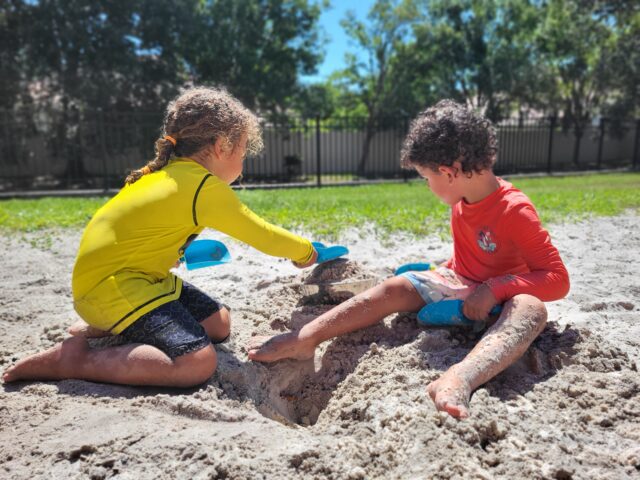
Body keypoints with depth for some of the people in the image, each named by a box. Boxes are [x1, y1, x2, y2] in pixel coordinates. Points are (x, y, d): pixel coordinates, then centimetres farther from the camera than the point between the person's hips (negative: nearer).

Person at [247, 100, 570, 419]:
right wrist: (451, 268, 8)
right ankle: (304, 339, -21)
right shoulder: (462, 199, -2)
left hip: (498, 300, -6)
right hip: (457, 283, 6)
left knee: (531, 309, -39)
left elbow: (558, 280, -24)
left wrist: (494, 289, -32)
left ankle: (460, 379, -70)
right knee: (393, 288, -14)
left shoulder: (516, 211, -23)